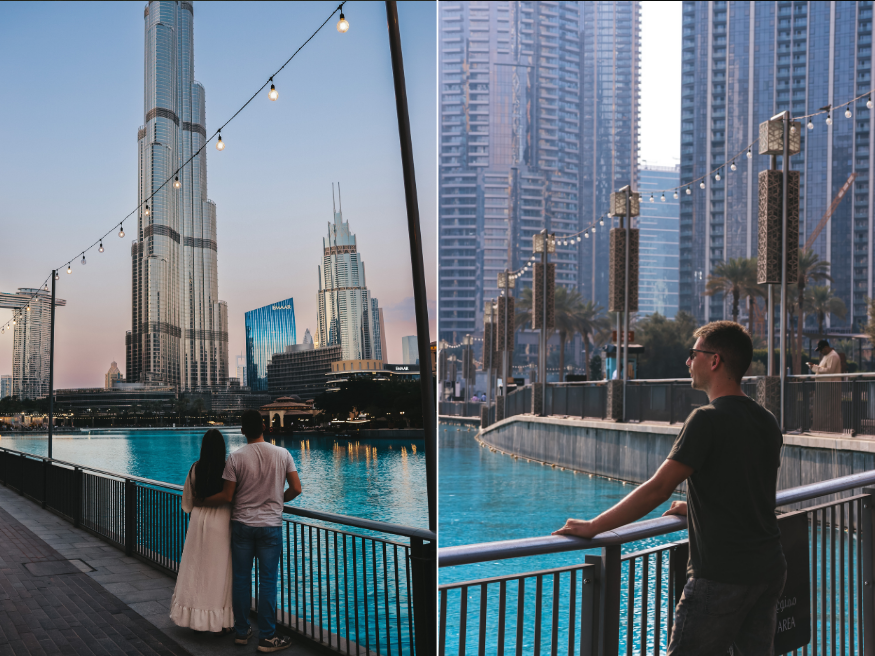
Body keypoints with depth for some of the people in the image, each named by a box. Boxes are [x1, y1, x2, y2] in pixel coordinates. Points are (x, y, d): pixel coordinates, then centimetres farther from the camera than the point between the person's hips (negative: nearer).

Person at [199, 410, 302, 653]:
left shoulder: (236, 457, -8)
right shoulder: (282, 454, -5)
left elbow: (227, 496, -8)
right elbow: (296, 489, -5)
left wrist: (200, 502, 7)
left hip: (242, 525, 0)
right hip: (271, 526, 0)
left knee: (241, 579, 11)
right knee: (268, 581, 4)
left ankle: (241, 632, 21)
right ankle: (267, 637, 8)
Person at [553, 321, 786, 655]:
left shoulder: (708, 419, -15)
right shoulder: (767, 421, 9)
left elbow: (658, 489, -19)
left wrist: (593, 526, -13)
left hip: (722, 576, -8)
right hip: (769, 570, 8)